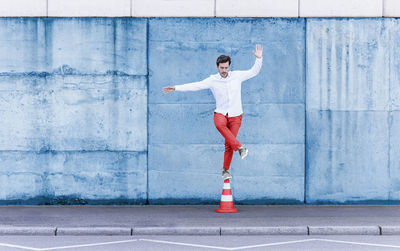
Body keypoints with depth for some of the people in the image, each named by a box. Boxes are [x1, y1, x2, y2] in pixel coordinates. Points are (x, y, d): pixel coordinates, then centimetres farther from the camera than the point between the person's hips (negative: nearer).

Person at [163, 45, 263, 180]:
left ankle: (225, 170, 11)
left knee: (229, 144, -7)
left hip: (235, 115, 1)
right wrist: (175, 88, -10)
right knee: (219, 124, -38)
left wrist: (259, 58, -6)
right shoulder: (212, 80, -1)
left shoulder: (237, 76, 1)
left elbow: (253, 72, 8)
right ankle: (239, 148, -40)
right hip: (220, 113, 0)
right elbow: (195, 86, -4)